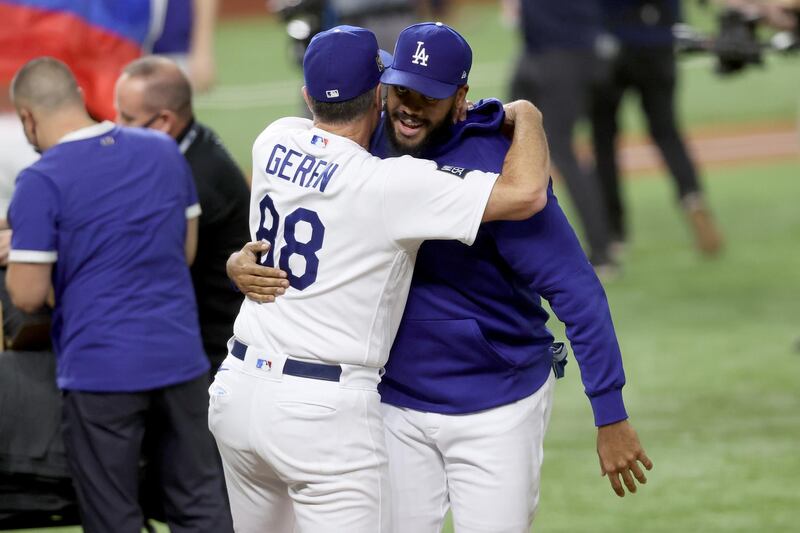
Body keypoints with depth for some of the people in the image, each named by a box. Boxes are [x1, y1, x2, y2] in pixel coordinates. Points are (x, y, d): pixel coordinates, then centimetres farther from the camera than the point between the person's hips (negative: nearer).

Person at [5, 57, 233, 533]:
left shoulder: (41, 184, -12)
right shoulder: (165, 151, 6)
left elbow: (28, 296, -12)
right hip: (180, 356, 5)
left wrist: (15, 255, 8)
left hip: (100, 367, -5)